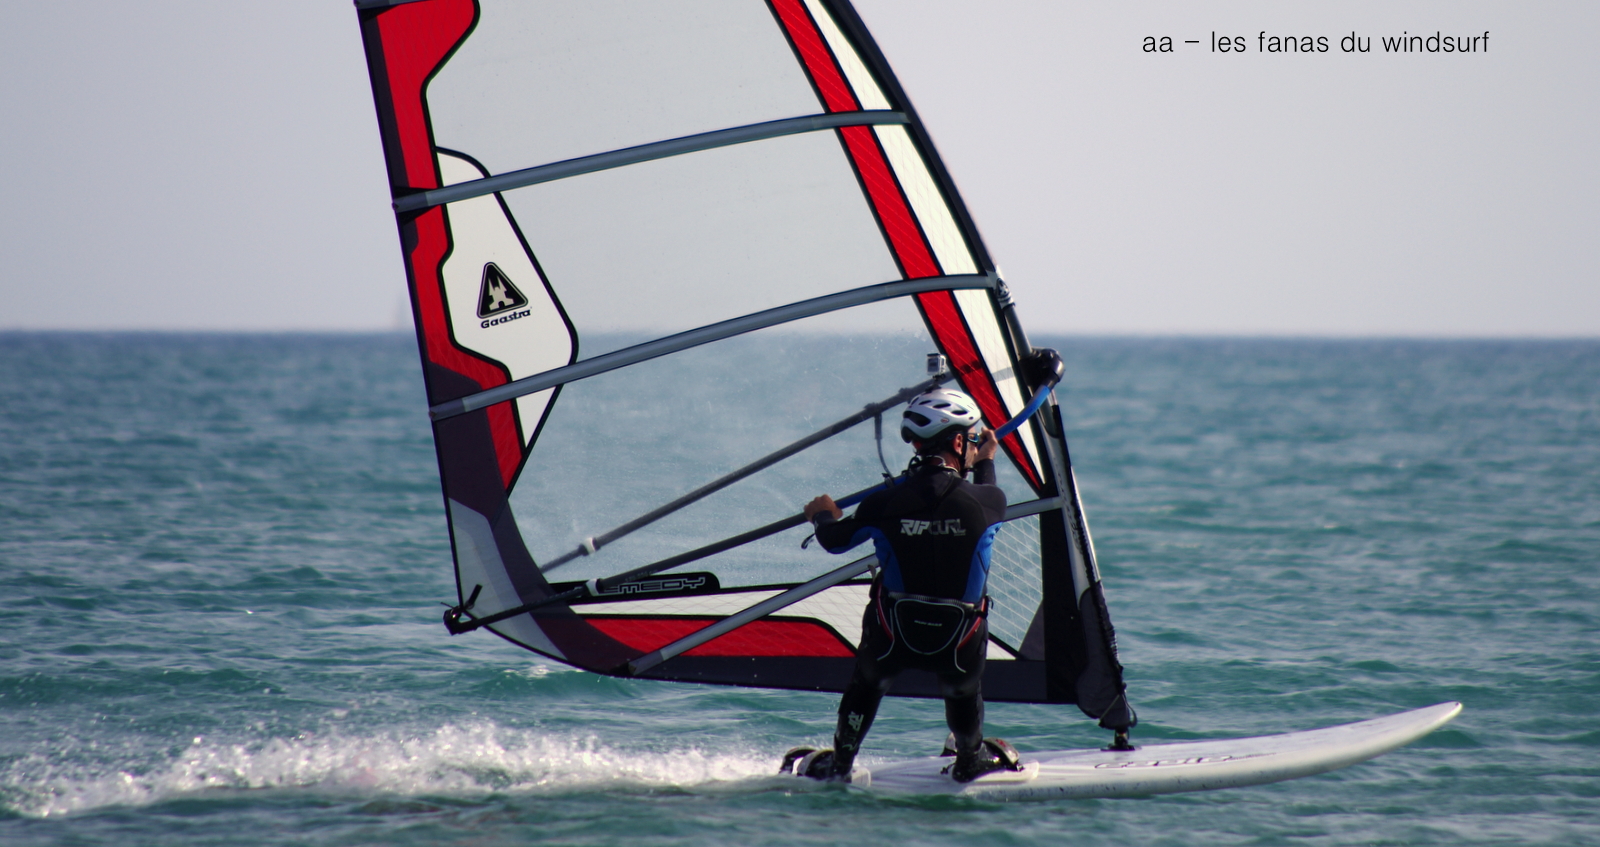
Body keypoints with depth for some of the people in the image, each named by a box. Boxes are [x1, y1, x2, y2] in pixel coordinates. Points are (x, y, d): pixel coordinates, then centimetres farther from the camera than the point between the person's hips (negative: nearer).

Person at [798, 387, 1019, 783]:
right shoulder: (987, 501, -14)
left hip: (892, 636, 1)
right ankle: (971, 760, 53)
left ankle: (840, 763, 47)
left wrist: (823, 516, 31)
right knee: (962, 691, 33)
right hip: (959, 644, -1)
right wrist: (986, 464, 33)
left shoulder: (884, 503, -11)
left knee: (868, 683, 33)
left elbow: (835, 541, 8)